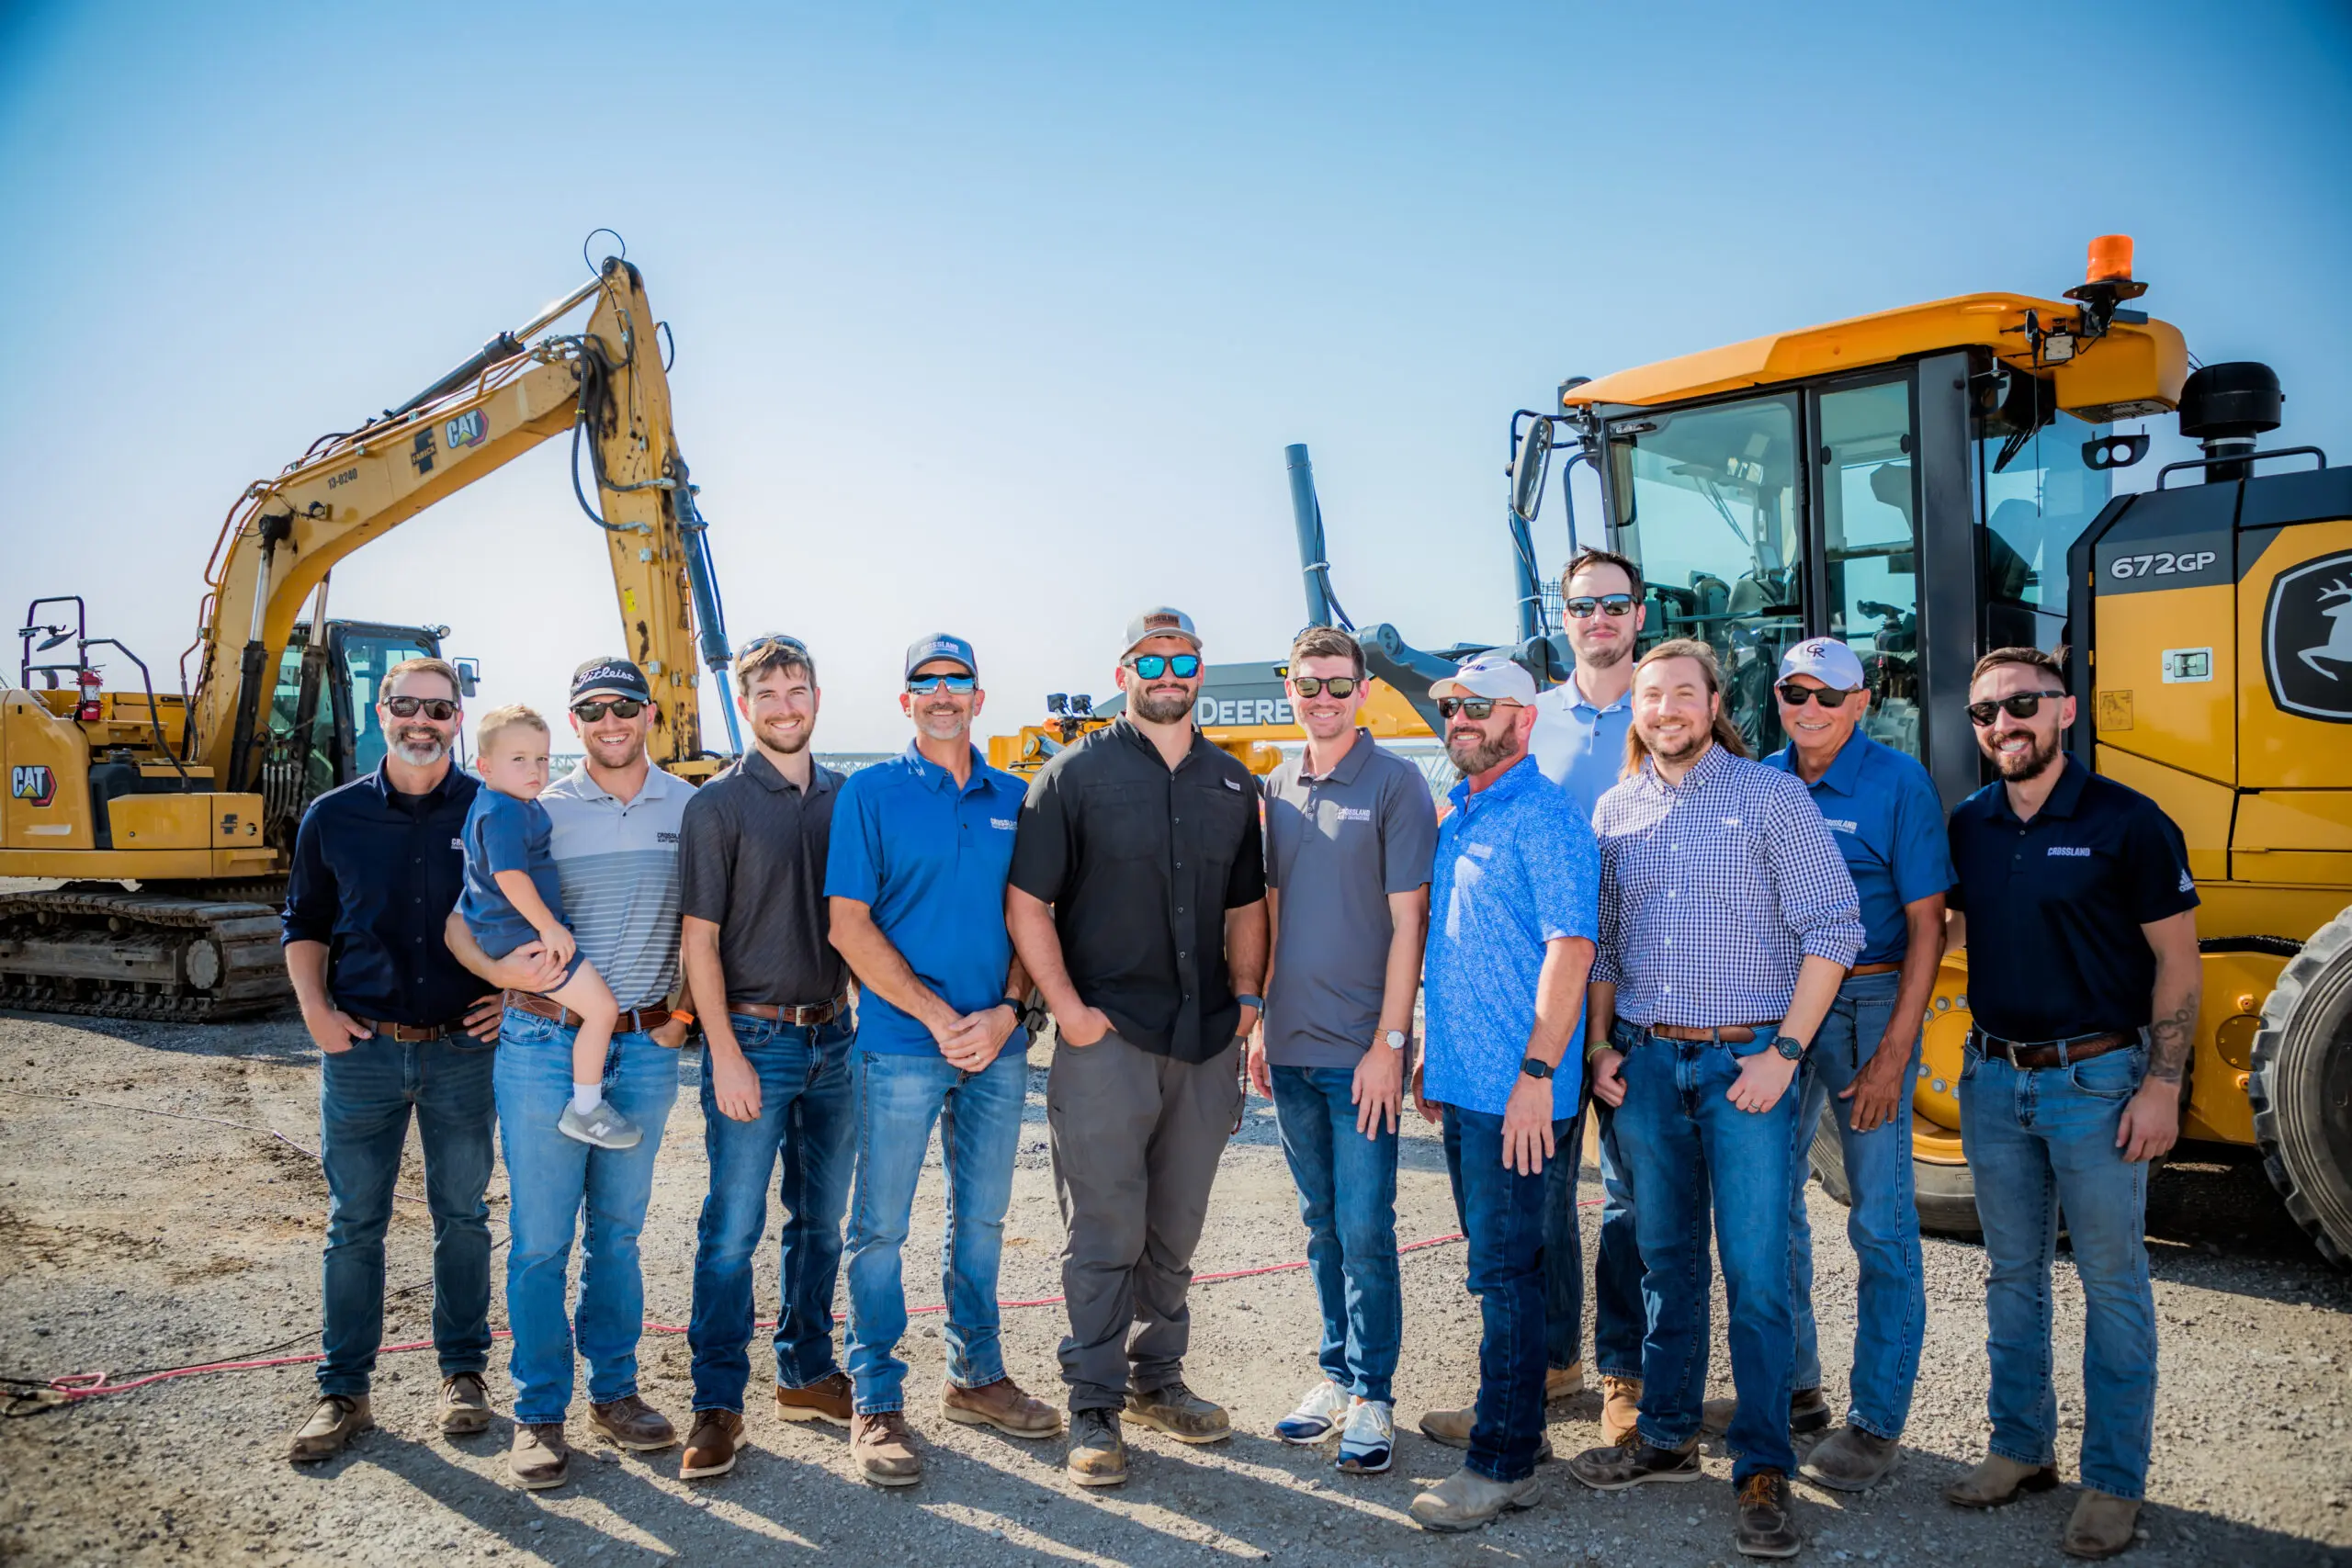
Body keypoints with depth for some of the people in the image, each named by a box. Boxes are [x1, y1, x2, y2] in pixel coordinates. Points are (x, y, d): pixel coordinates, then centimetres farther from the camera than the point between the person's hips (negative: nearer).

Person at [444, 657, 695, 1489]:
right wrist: (525, 978, -11)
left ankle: (614, 1392, 26)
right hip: (547, 1047, -2)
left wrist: (689, 1001, 5)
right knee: (541, 1237, 2)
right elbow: (462, 927, 3)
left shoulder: (691, 809, 4)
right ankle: (539, 1413, 15)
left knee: (618, 1231, 13)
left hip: (646, 1049, 2)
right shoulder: (536, 813, -2)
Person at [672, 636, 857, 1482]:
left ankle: (807, 1373, 27)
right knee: (733, 1229, 0)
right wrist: (726, 1054, -13)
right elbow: (701, 939, -7)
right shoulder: (719, 804, -4)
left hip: (834, 1037, 5)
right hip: (754, 1035, -5)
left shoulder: (846, 797, 9)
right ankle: (718, 1404, 10)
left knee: (821, 1220, 13)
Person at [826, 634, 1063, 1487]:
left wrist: (1006, 1011, -8)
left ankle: (976, 1377, 30)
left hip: (997, 1044, 4)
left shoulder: (1014, 799, 9)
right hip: (902, 1043, -4)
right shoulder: (870, 793, -2)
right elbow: (849, 926, -8)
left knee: (981, 1217, 15)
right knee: (881, 1226, 2)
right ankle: (875, 1402, 14)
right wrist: (940, 1018, -13)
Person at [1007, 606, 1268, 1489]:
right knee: (1103, 1233, 0)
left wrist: (1246, 994, 6)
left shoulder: (1232, 785, 13)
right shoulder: (1076, 776, -1)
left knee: (1175, 1231, 15)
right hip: (1105, 1041, -4)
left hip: (1206, 1044, 5)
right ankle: (1095, 1407, 11)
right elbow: (1026, 902, -5)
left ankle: (1157, 1380, 30)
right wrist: (1068, 1008, -12)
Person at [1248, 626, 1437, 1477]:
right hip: (1290, 1049, 6)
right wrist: (1261, 1021, 12)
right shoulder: (1277, 788, 10)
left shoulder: (1395, 784, -7)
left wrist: (1388, 1042, -14)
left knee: (1364, 1230, -1)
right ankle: (1337, 1374, 27)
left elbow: (1407, 921, -10)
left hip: (1360, 1051, -5)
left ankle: (1372, 1396, 12)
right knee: (1321, 1225, 15)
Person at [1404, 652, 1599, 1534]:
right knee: (1496, 1262, 16)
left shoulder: (1544, 819, -12)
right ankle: (1521, 1428, 28)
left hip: (1514, 1092, -9)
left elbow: (1571, 948, -19)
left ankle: (1502, 1466, 6)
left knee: (1504, 1271, -3)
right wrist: (1433, 1051, 20)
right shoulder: (1452, 818, 15)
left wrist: (1537, 1072, -23)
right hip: (1462, 1084, 9)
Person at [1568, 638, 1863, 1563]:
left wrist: (1785, 1053, -11)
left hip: (1744, 1062, -4)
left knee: (1755, 1272, -3)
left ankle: (1762, 1470, 8)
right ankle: (1666, 1436, 26)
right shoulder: (1615, 811, 9)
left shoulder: (1770, 797, -3)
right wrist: (1601, 1048, 7)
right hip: (1644, 1063, 4)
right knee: (1666, 1260, 13)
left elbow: (1833, 928, -7)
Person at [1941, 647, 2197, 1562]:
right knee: (2013, 1273, 15)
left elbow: (2178, 962, -8)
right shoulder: (1966, 827, 5)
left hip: (2096, 1081, -5)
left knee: (2112, 1281, 5)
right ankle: (2022, 1449, 29)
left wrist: (2161, 1085, -13)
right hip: (1993, 1078, 5)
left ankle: (2114, 1484, 17)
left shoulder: (2127, 823, -9)